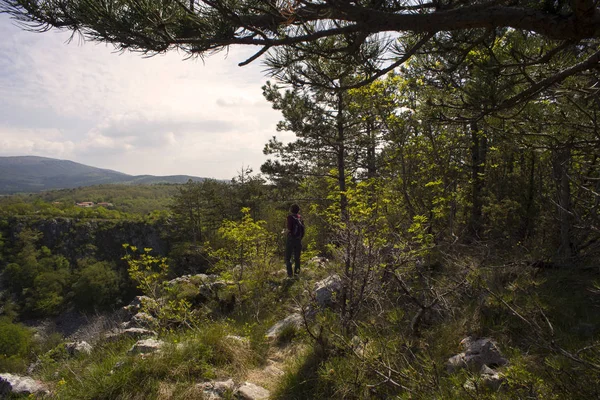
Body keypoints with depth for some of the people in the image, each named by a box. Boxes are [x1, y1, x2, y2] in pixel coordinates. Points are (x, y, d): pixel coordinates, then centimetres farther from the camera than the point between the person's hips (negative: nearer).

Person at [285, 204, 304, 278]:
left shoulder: (290, 217, -8)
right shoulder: (300, 217, 7)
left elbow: (289, 228, -17)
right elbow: (303, 228, 6)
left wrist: (287, 230, 5)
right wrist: (301, 238, 14)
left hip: (291, 238, -5)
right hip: (298, 239, 5)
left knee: (288, 257, 3)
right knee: (297, 257, 14)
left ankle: (290, 273, -5)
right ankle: (297, 272, 13)